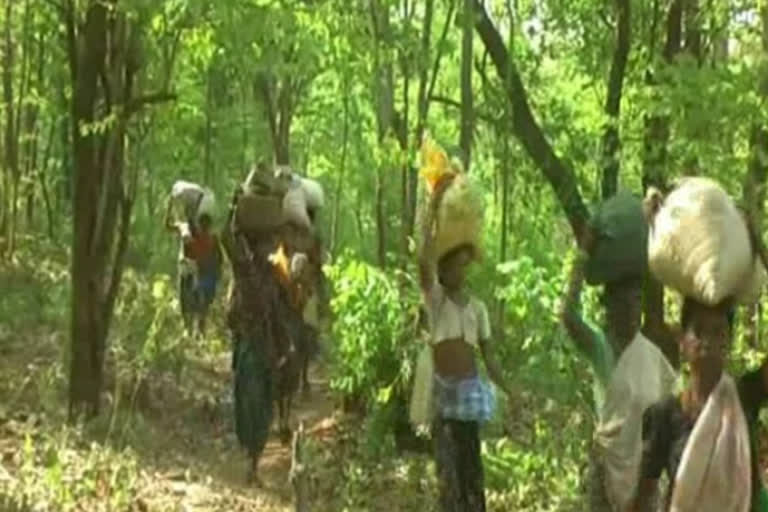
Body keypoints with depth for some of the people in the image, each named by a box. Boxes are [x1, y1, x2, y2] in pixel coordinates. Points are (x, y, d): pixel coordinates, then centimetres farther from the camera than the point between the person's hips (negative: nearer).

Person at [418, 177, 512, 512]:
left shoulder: (477, 307, 9)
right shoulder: (435, 298, -2)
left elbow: (488, 357, 10)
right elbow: (424, 261, -21)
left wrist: (511, 391, 0)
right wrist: (432, 209, -20)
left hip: (469, 392, 4)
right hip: (442, 391, -4)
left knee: (472, 469, 9)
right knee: (449, 473, -4)